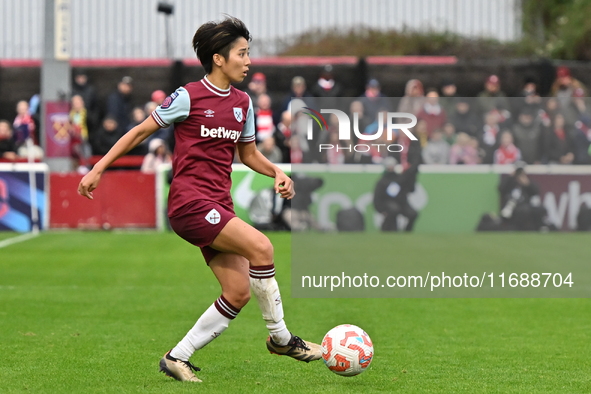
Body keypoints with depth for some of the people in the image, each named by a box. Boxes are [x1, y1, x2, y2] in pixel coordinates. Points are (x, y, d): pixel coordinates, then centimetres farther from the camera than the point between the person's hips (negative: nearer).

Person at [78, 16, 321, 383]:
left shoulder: (242, 103, 11)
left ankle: (177, 357, 8)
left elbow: (248, 153, 24)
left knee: (239, 292, -3)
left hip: (219, 206, 8)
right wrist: (98, 169, -1)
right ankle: (280, 337, -9)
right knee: (261, 247, -23)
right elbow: (140, 132, 0)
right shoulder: (188, 97, -8)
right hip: (189, 202, -8)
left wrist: (276, 172, 4)